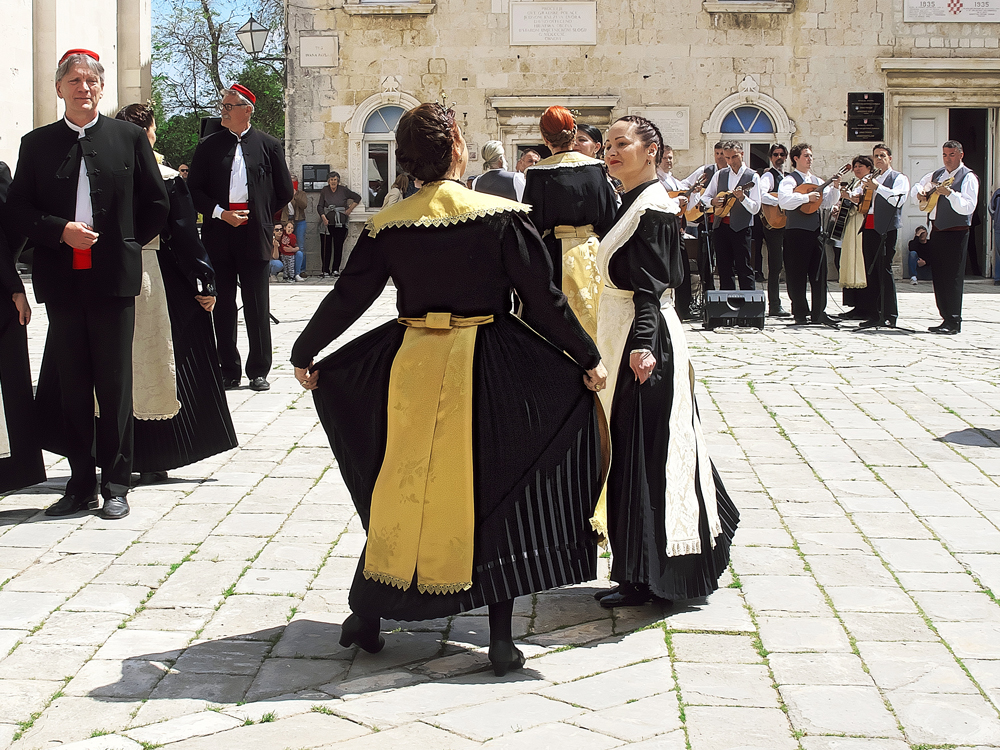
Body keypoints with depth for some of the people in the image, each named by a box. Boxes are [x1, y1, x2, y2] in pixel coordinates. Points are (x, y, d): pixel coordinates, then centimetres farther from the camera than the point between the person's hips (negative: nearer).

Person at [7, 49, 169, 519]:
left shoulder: (129, 138, 5)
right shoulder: (37, 144, 8)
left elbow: (156, 204, 8)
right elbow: (18, 210, 5)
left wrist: (125, 246, 3)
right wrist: (61, 231, -10)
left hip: (113, 277, -2)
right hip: (62, 281, 2)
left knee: (115, 385, 2)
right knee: (72, 386, 7)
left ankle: (116, 486, 10)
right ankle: (81, 485, 15)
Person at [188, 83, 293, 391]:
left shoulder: (268, 145, 5)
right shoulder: (208, 146, 7)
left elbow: (285, 192, 9)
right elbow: (194, 190, 5)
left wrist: (258, 214, 6)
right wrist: (221, 213, -7)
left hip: (254, 236, -1)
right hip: (219, 235, 1)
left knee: (257, 307, 2)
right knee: (223, 306, 4)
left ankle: (258, 371, 11)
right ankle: (229, 371, 12)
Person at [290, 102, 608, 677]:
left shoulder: (389, 226, -2)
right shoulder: (501, 216, -8)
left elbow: (348, 297, 4)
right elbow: (544, 298, -7)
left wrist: (304, 353, 18)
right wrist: (589, 358, 3)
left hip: (412, 364, 2)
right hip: (488, 365, -2)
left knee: (400, 486, 15)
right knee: (492, 489, 7)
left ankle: (369, 616, 23)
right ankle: (501, 638, 9)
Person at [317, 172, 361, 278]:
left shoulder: (343, 190, 3)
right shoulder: (324, 191, 5)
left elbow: (357, 198, 11)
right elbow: (319, 206, 1)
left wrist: (350, 210, 6)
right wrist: (323, 217, -15)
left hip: (340, 223, 0)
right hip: (327, 223, 0)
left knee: (338, 246, -1)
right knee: (325, 246, -2)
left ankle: (336, 269, 8)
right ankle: (325, 270, 2)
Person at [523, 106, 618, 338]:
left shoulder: (539, 173, -9)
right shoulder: (595, 168, 0)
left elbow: (532, 225, -8)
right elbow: (610, 219, 4)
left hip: (556, 256, -3)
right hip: (591, 253, 3)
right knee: (590, 319, 11)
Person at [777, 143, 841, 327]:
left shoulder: (816, 181, 17)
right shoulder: (789, 180, -5)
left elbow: (827, 202, 15)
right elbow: (784, 200, -22)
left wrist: (835, 188, 0)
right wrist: (807, 197, -23)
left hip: (816, 230, 7)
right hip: (797, 231, -7)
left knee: (819, 272, 6)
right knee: (797, 274, -1)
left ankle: (819, 312, 11)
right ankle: (800, 313, 4)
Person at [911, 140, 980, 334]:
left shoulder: (968, 177, -7)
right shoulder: (936, 174, 15)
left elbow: (968, 207, -19)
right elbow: (916, 189, 27)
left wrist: (950, 193, -31)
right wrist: (919, 195, 5)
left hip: (956, 232, -7)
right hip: (937, 230, 7)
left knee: (953, 277, -8)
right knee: (938, 276, 8)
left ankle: (954, 322, -7)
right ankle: (946, 318, 14)